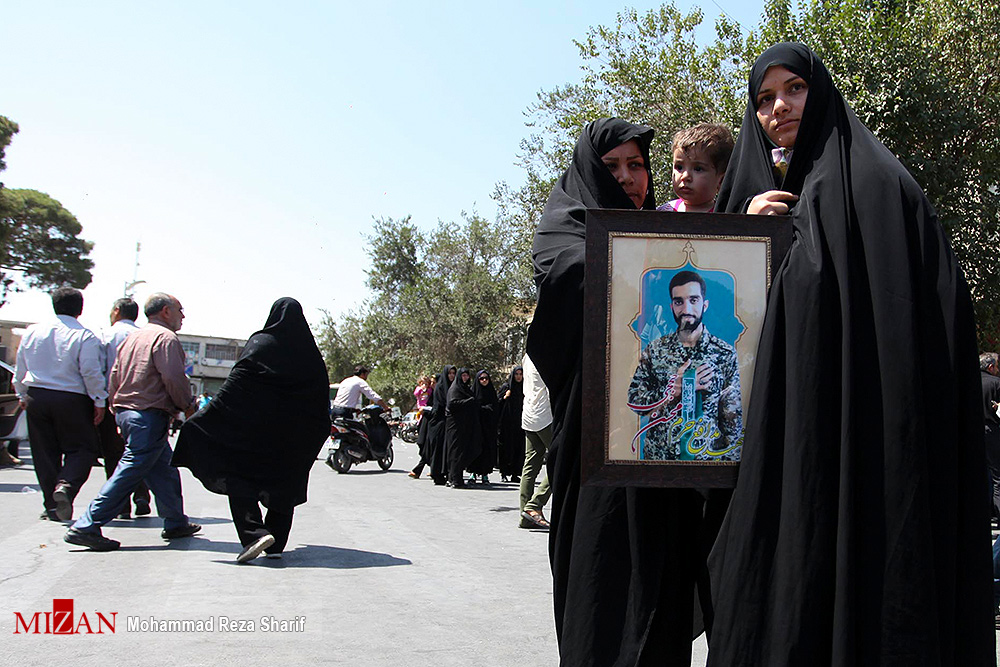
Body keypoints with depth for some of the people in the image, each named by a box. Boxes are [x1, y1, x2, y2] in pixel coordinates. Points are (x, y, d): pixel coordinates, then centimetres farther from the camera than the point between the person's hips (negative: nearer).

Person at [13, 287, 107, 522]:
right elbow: (91, 372, -13)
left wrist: (22, 395, 25)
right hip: (72, 400, -4)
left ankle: (52, 505, 12)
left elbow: (20, 368, 13)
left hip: (36, 397, 5)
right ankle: (66, 486, -19)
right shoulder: (84, 336, -9)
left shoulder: (32, 331, 7)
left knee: (45, 452, 11)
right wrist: (99, 402, -4)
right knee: (81, 449, 5)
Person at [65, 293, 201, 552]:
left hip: (125, 411, 10)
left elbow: (113, 379, 19)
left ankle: (175, 523, 24)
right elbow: (174, 379, -16)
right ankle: (86, 527, -12)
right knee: (129, 471, -10)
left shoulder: (132, 338, 19)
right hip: (149, 416, -10)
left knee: (164, 469, 16)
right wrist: (188, 407, -2)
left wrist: (119, 411, 23)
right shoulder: (165, 338, -9)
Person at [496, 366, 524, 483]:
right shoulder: (505, 386, 2)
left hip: (519, 422, 4)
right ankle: (503, 473, 1)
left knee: (518, 447, 0)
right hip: (507, 423, -4)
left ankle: (515, 473, 5)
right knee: (506, 447, -4)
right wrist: (505, 397, -17)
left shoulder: (524, 388, 12)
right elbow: (498, 402, -1)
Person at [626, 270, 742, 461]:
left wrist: (731, 458, -7)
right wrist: (675, 388, -15)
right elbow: (634, 401, -3)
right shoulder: (655, 350, -1)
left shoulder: (725, 353, -5)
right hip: (658, 455, 1)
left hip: (709, 455, -1)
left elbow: (733, 416, -3)